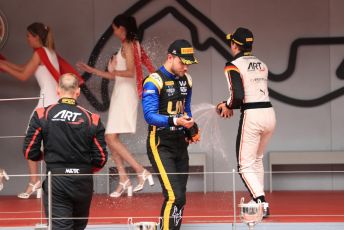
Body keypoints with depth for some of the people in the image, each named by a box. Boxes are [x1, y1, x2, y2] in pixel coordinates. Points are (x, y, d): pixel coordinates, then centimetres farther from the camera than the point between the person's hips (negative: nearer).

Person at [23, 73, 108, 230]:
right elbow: (101, 158, 0)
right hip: (84, 182, 2)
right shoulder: (92, 119, -2)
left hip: (56, 181, -2)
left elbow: (29, 152, -4)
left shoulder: (42, 115, -6)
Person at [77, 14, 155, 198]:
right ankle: (124, 181, 7)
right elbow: (116, 76, 23)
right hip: (120, 95, 10)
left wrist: (113, 71, -13)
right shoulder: (130, 45, 18)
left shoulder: (128, 45, -10)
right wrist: (91, 70, 27)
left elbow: (130, 72, -24)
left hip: (125, 95, -10)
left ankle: (141, 172, -15)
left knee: (112, 138, -13)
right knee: (110, 138, 7)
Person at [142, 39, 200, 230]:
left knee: (180, 198, 10)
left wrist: (192, 129, 6)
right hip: (161, 145, -8)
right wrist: (175, 121, -34)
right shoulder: (154, 81, -15)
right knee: (174, 196, -18)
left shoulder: (186, 80, 11)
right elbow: (150, 115, -22)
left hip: (180, 144, 8)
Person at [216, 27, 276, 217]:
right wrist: (229, 105, 19)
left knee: (246, 166, -1)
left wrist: (228, 106, 3)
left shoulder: (234, 66, -7)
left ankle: (261, 203, -17)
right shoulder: (261, 65, 15)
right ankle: (258, 200, 28)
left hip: (252, 116, -7)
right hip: (270, 114, 7)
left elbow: (237, 96, -18)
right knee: (257, 159, 25)